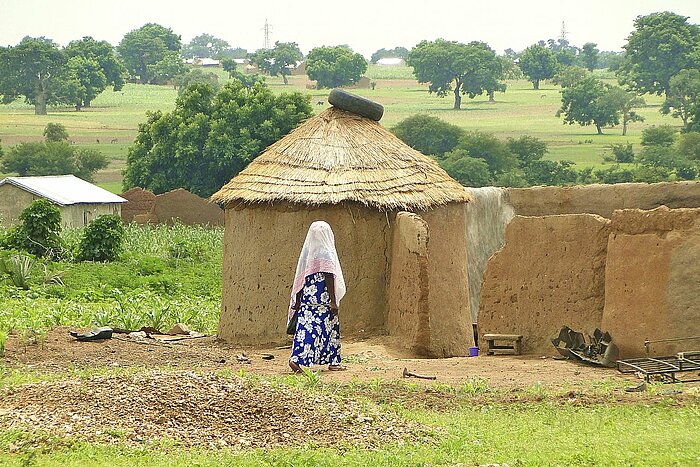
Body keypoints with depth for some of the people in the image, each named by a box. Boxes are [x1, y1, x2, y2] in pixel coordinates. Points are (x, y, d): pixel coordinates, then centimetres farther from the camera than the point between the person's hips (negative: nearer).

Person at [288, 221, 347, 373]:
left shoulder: (307, 252, 8)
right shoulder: (325, 254, -10)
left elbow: (300, 279, 11)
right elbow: (329, 279, -13)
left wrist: (298, 301, 16)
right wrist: (333, 301, -10)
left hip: (307, 298, 6)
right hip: (323, 300, -6)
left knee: (305, 328, 4)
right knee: (330, 327, 4)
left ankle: (296, 359, -4)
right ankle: (333, 361, 5)